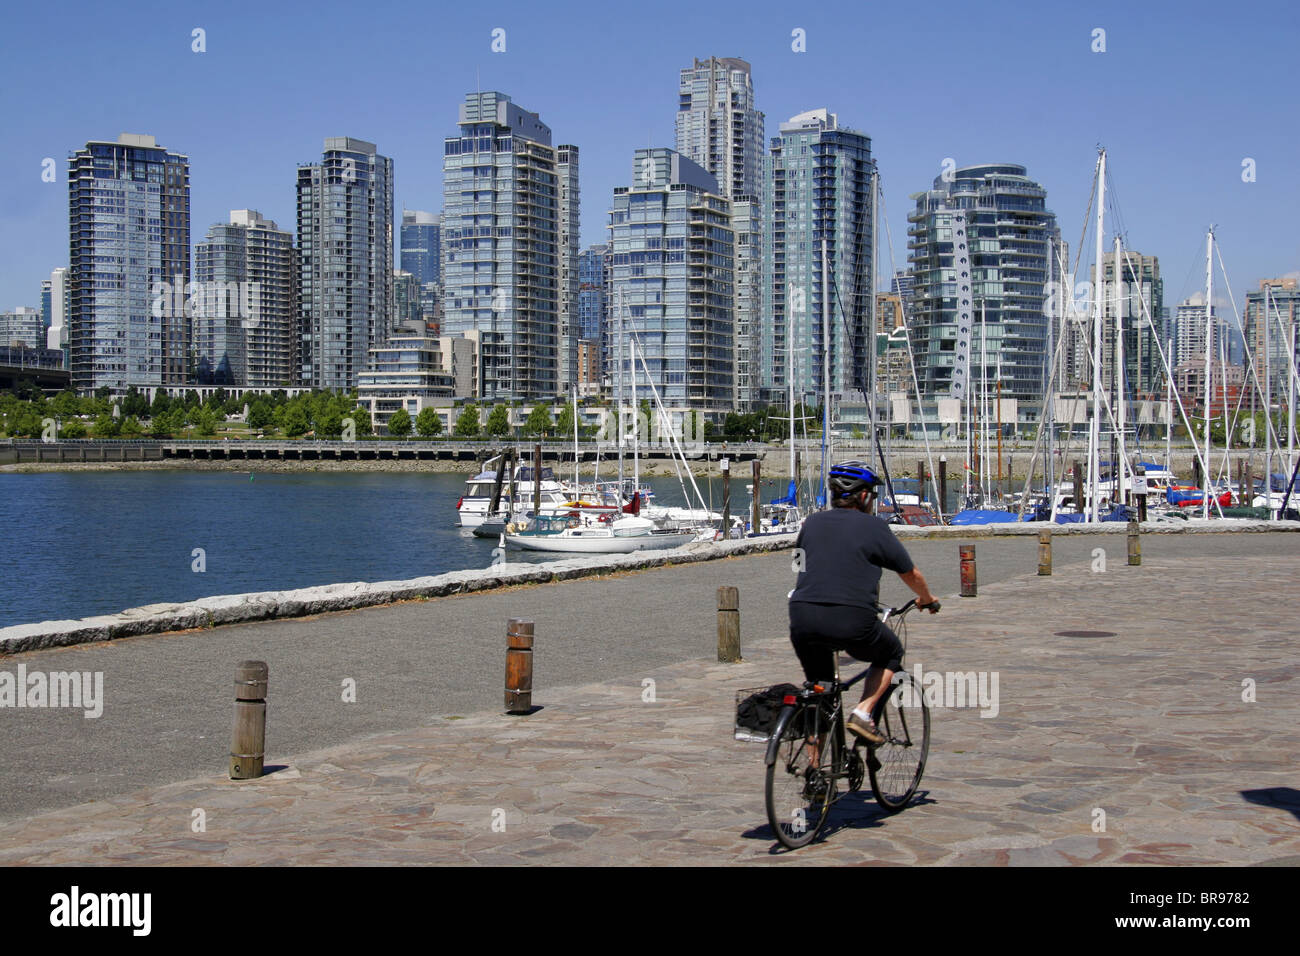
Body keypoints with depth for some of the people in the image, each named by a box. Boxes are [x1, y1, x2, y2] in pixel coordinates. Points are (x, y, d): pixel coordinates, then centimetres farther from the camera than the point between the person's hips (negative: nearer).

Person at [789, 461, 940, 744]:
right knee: (891, 654, 25)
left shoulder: (812, 523, 18)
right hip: (852, 619, -4)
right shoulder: (873, 527, 8)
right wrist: (927, 600, 37)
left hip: (802, 617, 4)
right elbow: (911, 574, 17)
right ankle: (863, 713, 8)